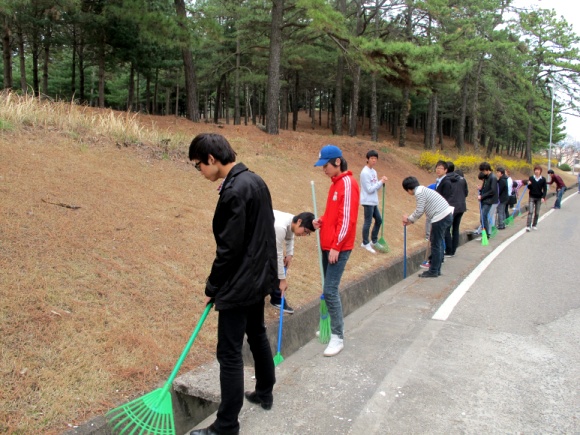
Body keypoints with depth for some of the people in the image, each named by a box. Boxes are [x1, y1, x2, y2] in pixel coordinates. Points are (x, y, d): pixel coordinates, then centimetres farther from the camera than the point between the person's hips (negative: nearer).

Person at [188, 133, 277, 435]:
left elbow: (229, 248, -21)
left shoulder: (234, 190, -22)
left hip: (240, 284, -10)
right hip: (260, 276, 10)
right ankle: (264, 393, 42)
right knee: (257, 334, 24)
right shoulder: (255, 180, 6)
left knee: (229, 354, 0)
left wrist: (212, 287, -8)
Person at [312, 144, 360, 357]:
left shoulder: (347, 183, -14)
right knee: (329, 289, 14)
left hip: (339, 247, -9)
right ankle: (332, 327, 26)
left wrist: (336, 247, -19)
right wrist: (321, 220, 3)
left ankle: (338, 337, 0)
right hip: (327, 245, 9)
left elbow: (347, 218, -19)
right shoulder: (335, 183, 14)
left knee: (330, 291, -9)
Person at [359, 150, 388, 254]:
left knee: (379, 220, 15)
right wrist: (381, 182, -15)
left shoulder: (373, 171, 13)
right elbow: (369, 189, -19)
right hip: (368, 202, -10)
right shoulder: (365, 172, -16)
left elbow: (375, 188, 14)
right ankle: (365, 243, 8)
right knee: (368, 222, -3)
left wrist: (382, 182, -4)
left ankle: (373, 241, 26)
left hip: (373, 201, 10)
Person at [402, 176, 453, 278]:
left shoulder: (419, 192, -11)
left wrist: (409, 219, 2)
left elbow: (419, 211, -12)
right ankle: (437, 269, 24)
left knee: (436, 245, -1)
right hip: (447, 215, 10)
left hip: (440, 218, -10)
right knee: (438, 243, 16)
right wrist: (410, 220, 21)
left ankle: (433, 271, 8)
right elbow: (420, 210, 23)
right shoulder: (422, 190, 19)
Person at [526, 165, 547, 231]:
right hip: (532, 197, -1)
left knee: (537, 213, 8)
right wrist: (529, 185, -19)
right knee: (530, 212, -9)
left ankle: (534, 225, 20)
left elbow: (545, 189, 0)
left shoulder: (543, 179, -1)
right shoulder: (531, 178, -1)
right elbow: (529, 188, 3)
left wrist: (543, 197, -11)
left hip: (539, 198, 1)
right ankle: (528, 226, -13)